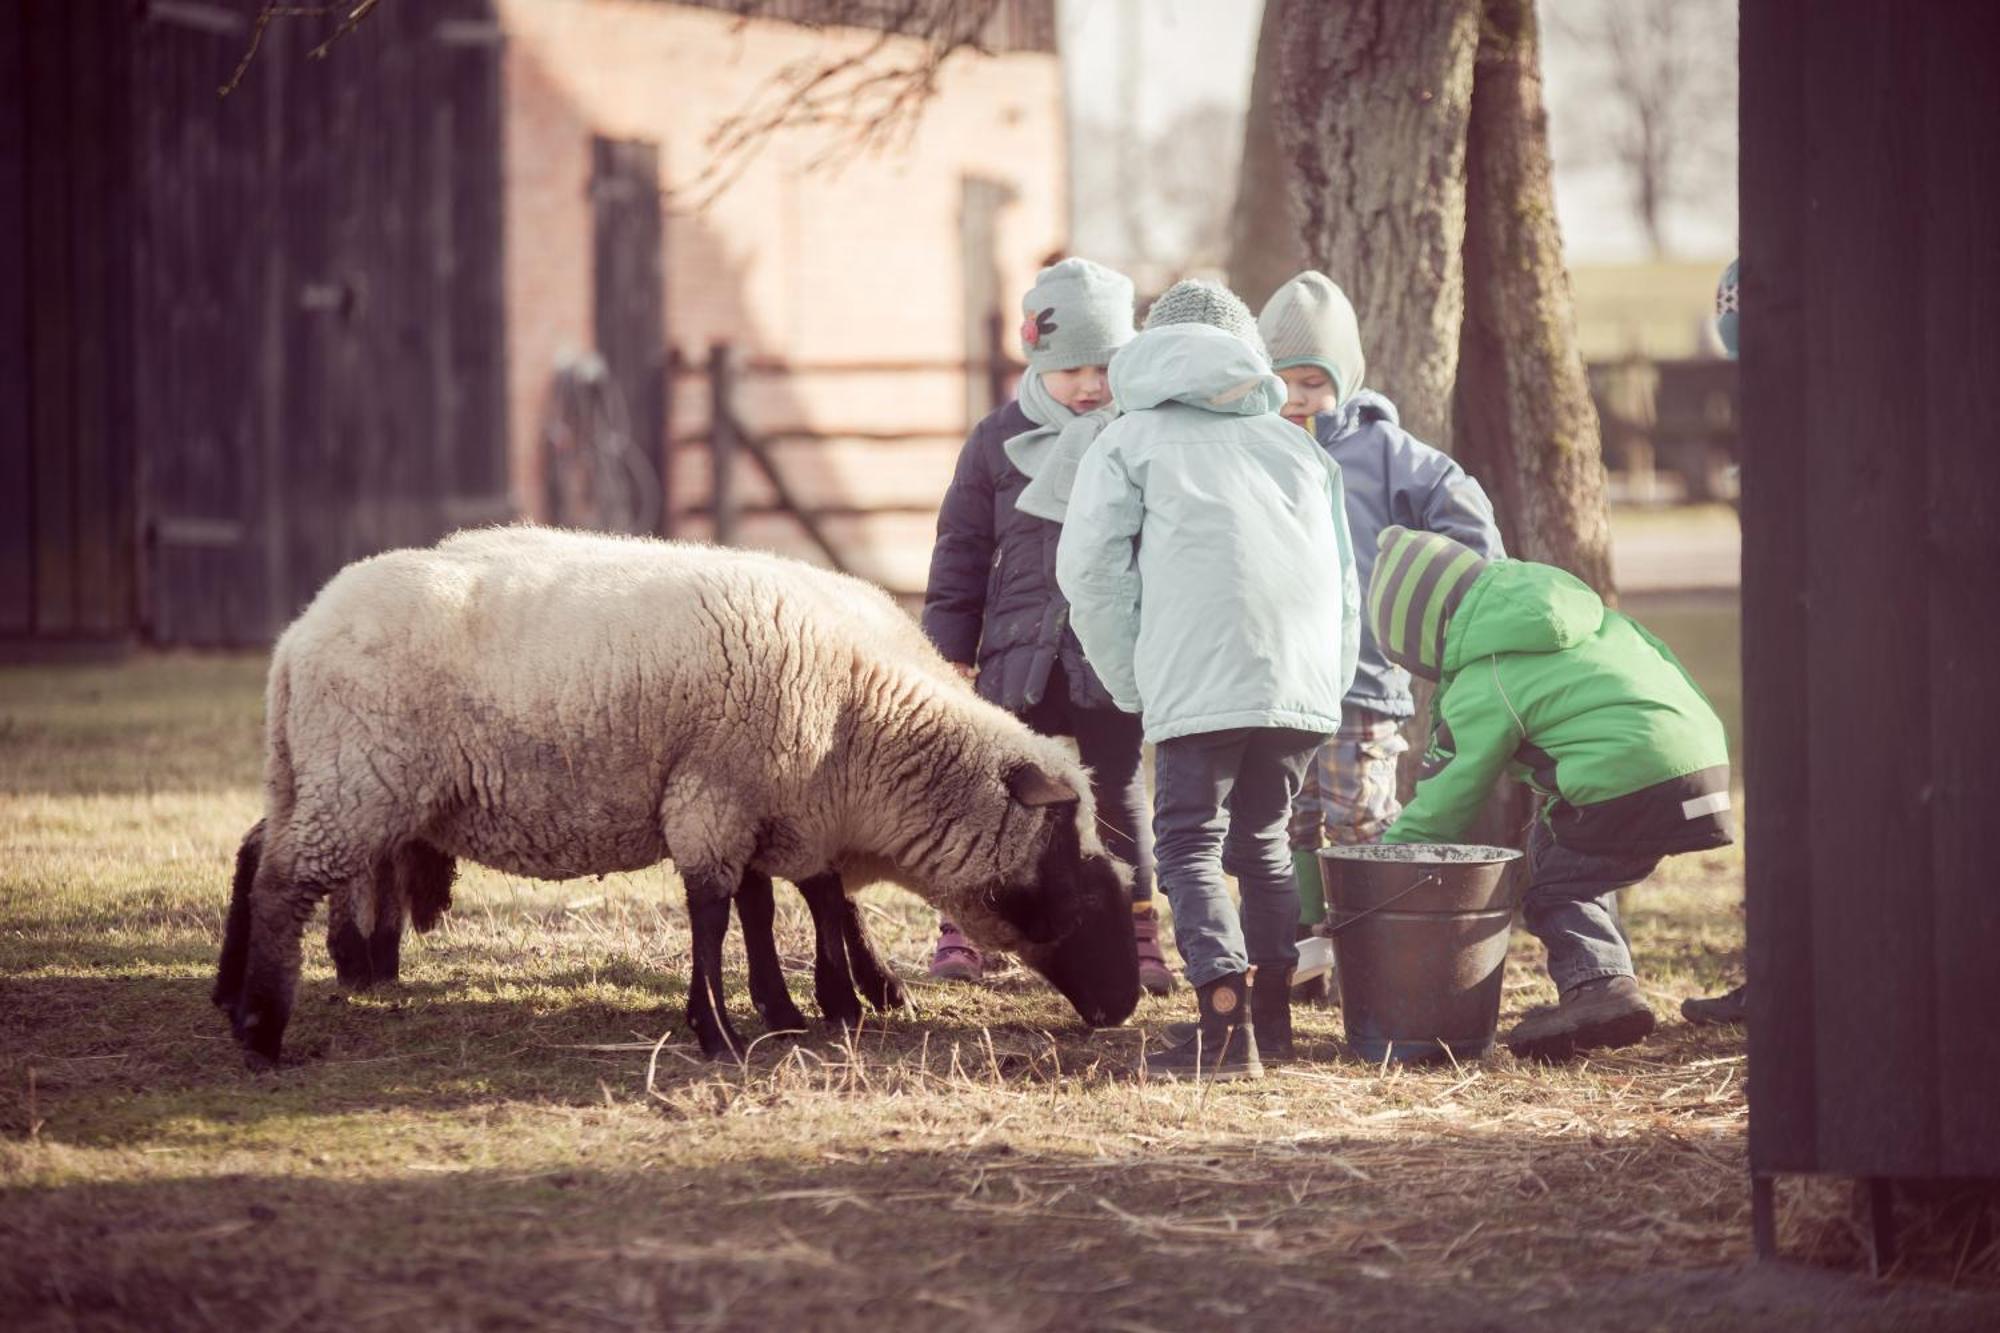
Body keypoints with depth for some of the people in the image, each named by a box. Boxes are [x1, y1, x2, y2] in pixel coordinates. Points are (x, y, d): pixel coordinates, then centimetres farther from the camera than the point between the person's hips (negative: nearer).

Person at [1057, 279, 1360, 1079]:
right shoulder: (1295, 444, 27)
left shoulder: (1132, 440, 14)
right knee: (1262, 838, 20)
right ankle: (1271, 1013, 22)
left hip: (1198, 682, -5)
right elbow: (1344, 584, 25)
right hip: (1303, 680, 5)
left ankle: (1226, 1027, -22)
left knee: (1190, 846, -5)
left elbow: (1089, 568, 3)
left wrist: (1131, 685, 8)